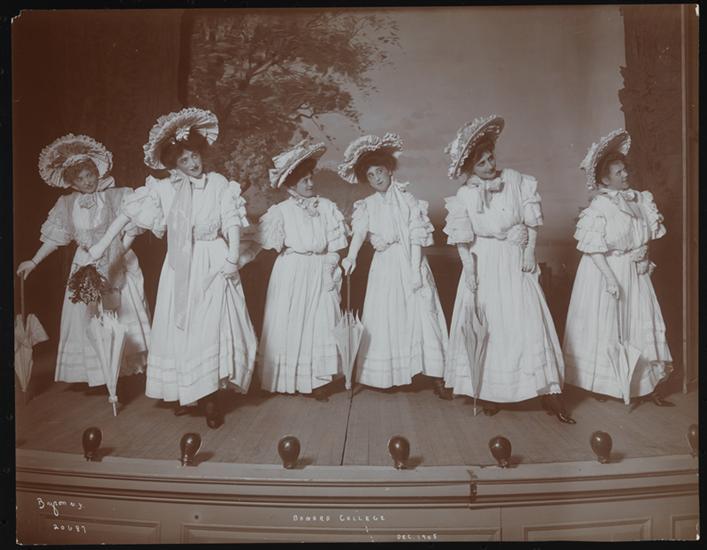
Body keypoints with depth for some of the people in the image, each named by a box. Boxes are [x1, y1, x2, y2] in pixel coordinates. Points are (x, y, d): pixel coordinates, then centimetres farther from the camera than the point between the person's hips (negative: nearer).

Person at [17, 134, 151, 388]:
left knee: (123, 315, -1)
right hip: (85, 268, 3)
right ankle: (96, 374, 11)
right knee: (86, 318, 2)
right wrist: (33, 262, 12)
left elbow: (130, 231, -6)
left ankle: (127, 369, 9)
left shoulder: (117, 196, -5)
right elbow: (55, 236, 12)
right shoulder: (67, 204, 5)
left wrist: (116, 256, -16)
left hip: (118, 265, -3)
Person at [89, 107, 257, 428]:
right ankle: (187, 393, 19)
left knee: (213, 327, -4)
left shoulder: (219, 184, -1)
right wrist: (102, 245, -4)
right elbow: (129, 212, 1)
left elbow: (232, 222, -5)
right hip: (182, 267, 2)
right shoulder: (165, 188, 1)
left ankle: (208, 396, 5)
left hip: (214, 263, -1)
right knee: (181, 328, 5)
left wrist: (233, 256, -19)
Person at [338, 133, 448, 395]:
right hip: (385, 265, 2)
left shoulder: (407, 199, 0)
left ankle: (436, 378, 2)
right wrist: (351, 256, -33)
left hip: (410, 262, -2)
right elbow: (359, 232, -14)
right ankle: (390, 374, 15)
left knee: (422, 315, -2)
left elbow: (417, 237, -5)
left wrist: (415, 268, -14)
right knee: (385, 318, 4)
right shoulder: (367, 205, 4)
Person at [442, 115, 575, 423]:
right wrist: (468, 268, -11)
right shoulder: (465, 195, -2)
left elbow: (532, 222, 4)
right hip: (484, 264, 0)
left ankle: (548, 393, 2)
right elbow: (462, 239, -2)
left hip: (516, 261, 1)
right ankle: (488, 392, 14)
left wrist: (529, 252, -5)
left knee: (528, 322, -3)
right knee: (487, 325, 3)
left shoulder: (516, 181, 0)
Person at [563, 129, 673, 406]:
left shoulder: (639, 199, 4)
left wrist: (645, 258, 4)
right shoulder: (599, 208, -16)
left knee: (644, 324, 6)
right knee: (604, 327, 4)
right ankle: (600, 385, 20)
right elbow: (593, 249, -18)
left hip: (635, 272, 6)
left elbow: (648, 234, 16)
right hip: (606, 271, -6)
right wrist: (610, 278, -20)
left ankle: (653, 386, 15)